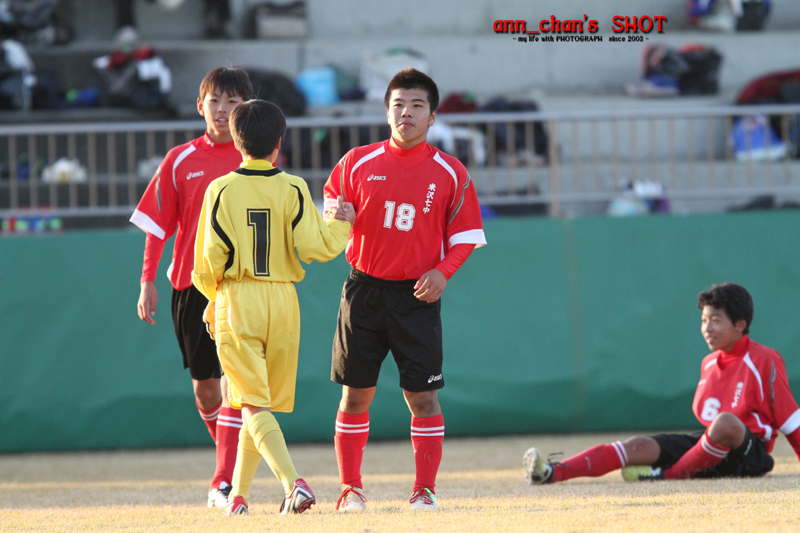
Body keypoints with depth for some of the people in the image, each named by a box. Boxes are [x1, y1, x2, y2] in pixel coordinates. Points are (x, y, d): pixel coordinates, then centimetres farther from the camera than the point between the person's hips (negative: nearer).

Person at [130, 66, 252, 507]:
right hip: (191, 284, 2)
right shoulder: (180, 161, 5)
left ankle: (225, 482, -13)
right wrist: (148, 282, 0)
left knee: (235, 381, -13)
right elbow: (157, 226, 6)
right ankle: (232, 458, 31)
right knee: (203, 385, 9)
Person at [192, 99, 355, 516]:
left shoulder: (221, 189, -3)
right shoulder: (292, 189, -1)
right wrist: (340, 225, 12)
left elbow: (210, 257, -6)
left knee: (254, 405, -7)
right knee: (263, 405, 15)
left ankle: (293, 482, -28)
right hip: (282, 303, 2)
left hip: (236, 301, -2)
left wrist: (213, 297, 13)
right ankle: (238, 495, 22)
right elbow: (314, 246, -9)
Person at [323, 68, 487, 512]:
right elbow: (332, 208, 12)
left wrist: (443, 272, -13)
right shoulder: (357, 163, 2)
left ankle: (424, 489, 6)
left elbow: (464, 236, 4)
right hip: (364, 288, 1)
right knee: (355, 393, 4)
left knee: (422, 396, -3)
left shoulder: (450, 174, 0)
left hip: (417, 296, -1)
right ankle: (350, 488, 12)